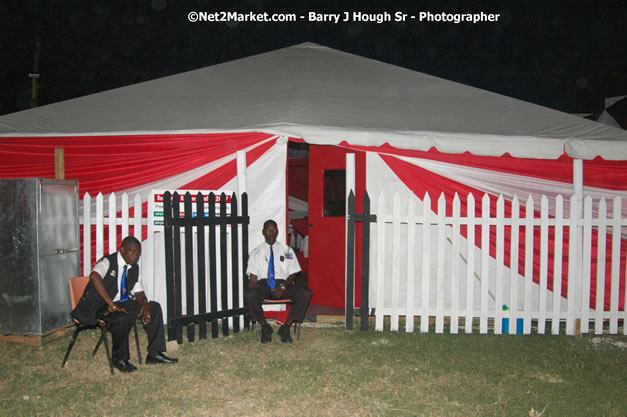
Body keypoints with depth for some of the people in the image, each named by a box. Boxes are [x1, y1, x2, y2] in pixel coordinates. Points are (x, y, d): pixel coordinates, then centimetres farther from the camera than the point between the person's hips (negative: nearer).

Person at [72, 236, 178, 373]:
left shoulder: (134, 268, 8)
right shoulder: (108, 262, -14)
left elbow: (138, 292, 9)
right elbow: (94, 276, -34)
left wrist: (145, 304, -16)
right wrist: (112, 305, -37)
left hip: (122, 303, 8)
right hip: (99, 306, -8)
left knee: (154, 307, -6)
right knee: (123, 318, -36)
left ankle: (154, 354, -2)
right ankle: (119, 359, -11)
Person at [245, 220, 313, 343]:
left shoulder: (287, 250, 16)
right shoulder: (256, 253, 16)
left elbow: (293, 274, 8)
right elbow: (253, 278, 9)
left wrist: (283, 287, -12)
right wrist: (252, 290, -14)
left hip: (284, 285, 1)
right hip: (263, 284, 0)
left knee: (306, 293, -29)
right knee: (249, 294, -36)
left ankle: (286, 327, -14)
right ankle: (265, 327, -11)